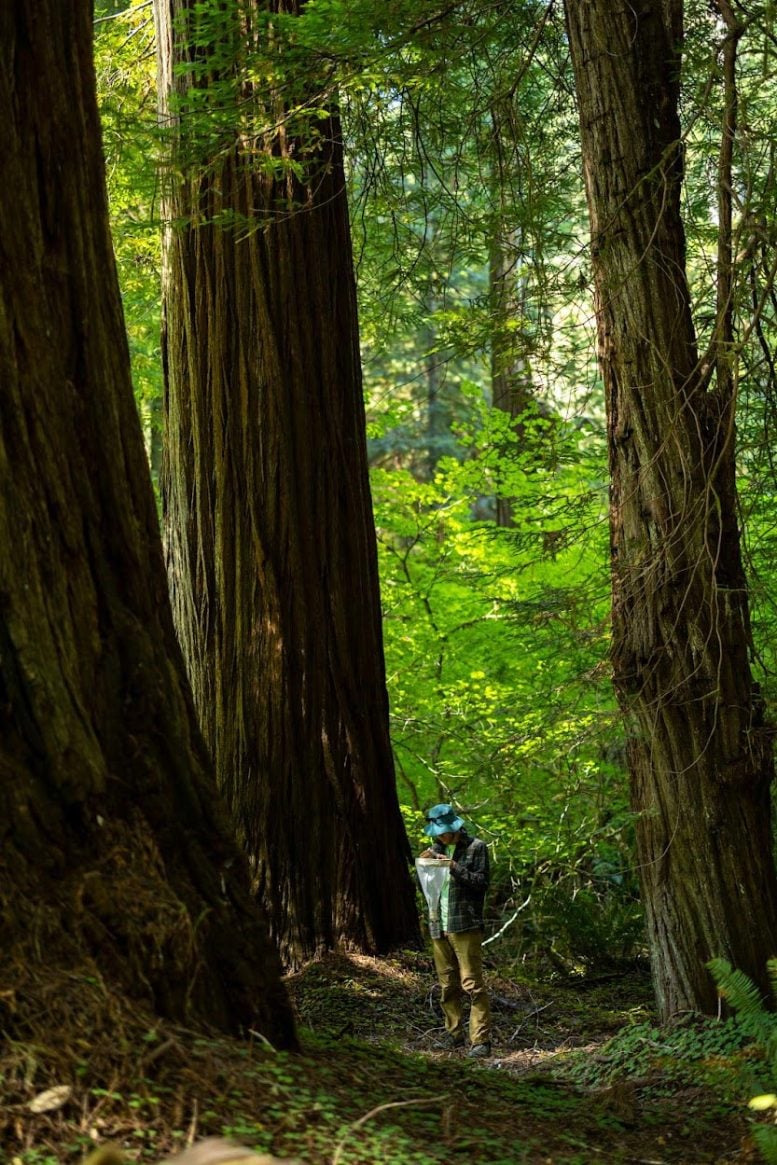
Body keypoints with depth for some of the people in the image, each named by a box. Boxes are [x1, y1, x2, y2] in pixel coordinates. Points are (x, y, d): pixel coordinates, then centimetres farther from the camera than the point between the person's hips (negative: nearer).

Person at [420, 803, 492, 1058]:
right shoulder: (436, 848, 16)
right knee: (447, 985, 10)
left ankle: (481, 1040, -10)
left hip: (465, 925, -6)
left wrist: (455, 867, -17)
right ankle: (454, 1035, 18)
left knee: (472, 983, -10)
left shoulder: (476, 847, -1)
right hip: (439, 926, 6)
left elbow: (482, 882, -7)